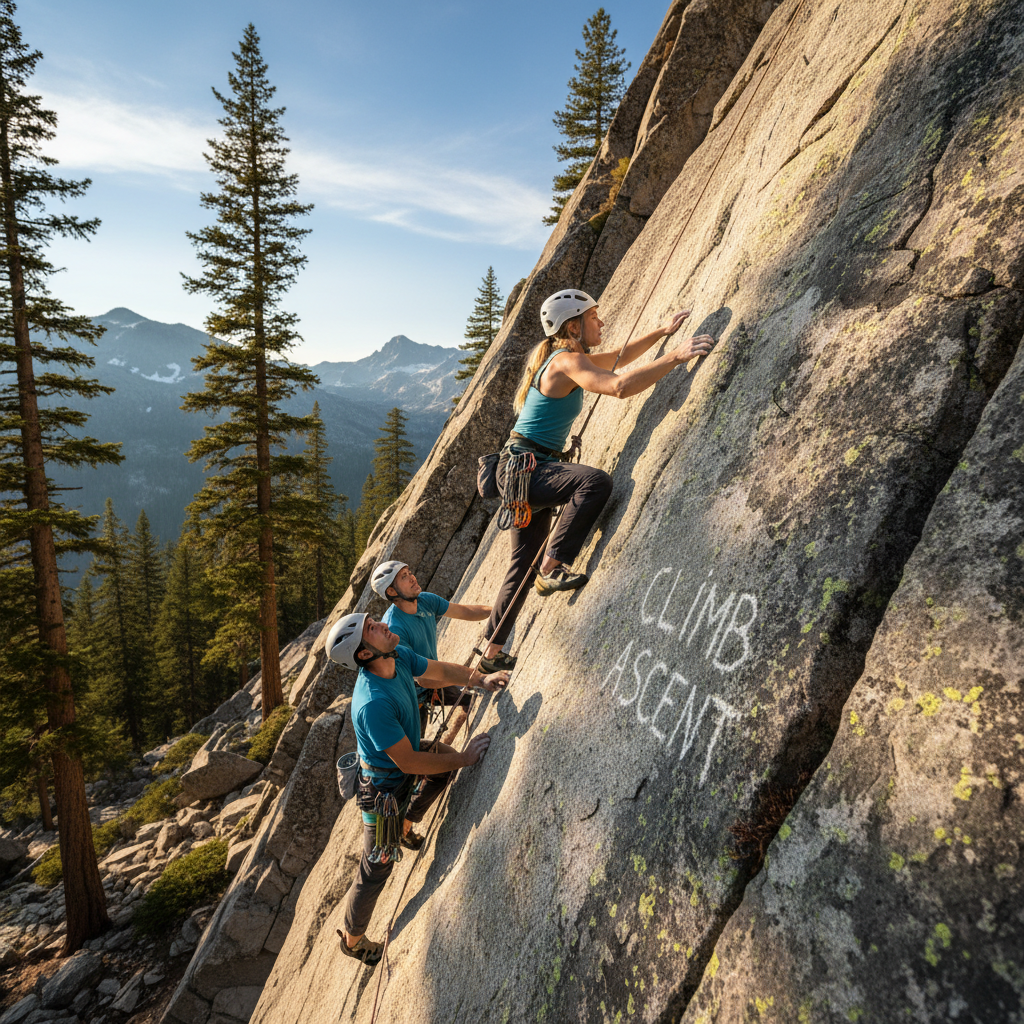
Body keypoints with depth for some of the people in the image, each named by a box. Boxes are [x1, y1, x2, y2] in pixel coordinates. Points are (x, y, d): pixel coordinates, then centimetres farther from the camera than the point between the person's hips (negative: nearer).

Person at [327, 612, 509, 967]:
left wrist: (481, 679, -16)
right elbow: (409, 763, -33)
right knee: (376, 868, 11)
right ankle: (352, 938, 40)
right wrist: (465, 758, -25)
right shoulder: (372, 704, -40)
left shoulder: (399, 656, -17)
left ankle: (407, 824, 38)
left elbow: (440, 671, -1)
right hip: (385, 787, -7)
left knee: (447, 757, 24)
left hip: (404, 754, 7)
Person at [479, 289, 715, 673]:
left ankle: (492, 652, 26)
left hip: (526, 470, 10)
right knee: (595, 481, -33)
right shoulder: (567, 361, -16)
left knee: (522, 566, 14)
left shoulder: (562, 355, 15)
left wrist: (662, 332, 19)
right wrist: (676, 356, -28)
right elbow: (619, 386, -33)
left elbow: (617, 359, 26)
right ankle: (553, 569, -21)